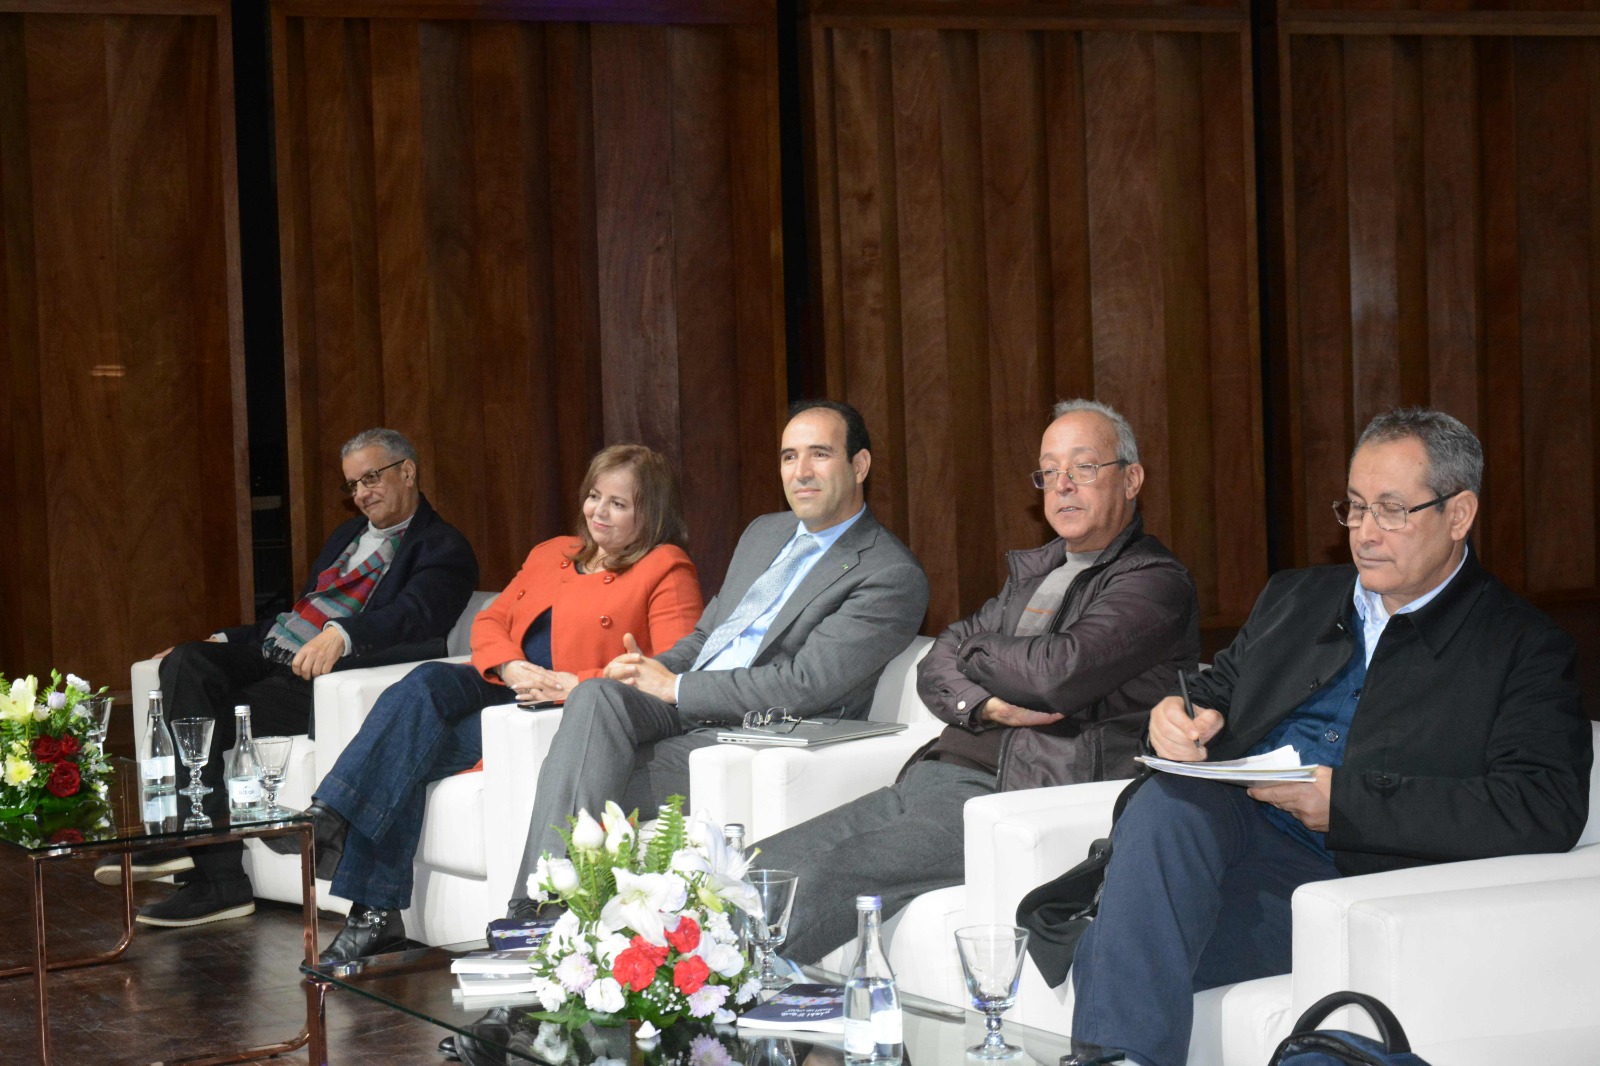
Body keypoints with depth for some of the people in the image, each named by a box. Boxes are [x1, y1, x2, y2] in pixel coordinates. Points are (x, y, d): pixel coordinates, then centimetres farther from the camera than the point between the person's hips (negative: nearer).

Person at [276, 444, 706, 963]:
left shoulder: (667, 571, 4)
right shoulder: (552, 554, 25)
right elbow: (490, 621, 17)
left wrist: (579, 685, -20)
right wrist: (513, 668, -7)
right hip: (503, 687, 6)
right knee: (425, 683, -27)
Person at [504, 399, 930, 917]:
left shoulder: (893, 577, -6)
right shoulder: (763, 532, 22)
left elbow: (806, 684, -15)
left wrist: (675, 687, -12)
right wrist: (651, 668, 2)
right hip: (678, 710, 7)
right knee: (595, 697, -28)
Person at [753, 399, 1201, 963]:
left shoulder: (1156, 583, -3)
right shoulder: (1033, 571, 23)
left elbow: (1058, 672, -19)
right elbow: (936, 668, 17)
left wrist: (974, 652, 3)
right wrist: (987, 705, -7)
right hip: (941, 774, 8)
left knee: (816, 877, -26)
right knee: (757, 868, -9)